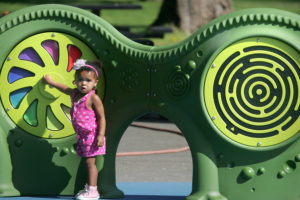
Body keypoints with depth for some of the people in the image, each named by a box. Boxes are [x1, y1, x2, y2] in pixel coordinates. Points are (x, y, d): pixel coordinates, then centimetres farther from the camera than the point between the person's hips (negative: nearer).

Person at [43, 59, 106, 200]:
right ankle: (89, 188, 14)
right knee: (87, 162, 10)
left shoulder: (93, 98, -14)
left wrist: (101, 135, -23)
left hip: (92, 135, -7)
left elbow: (101, 117, -15)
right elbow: (64, 89, 32)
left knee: (90, 162, -8)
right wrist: (51, 82, 46)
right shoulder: (74, 94, 9)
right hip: (81, 136, 7)